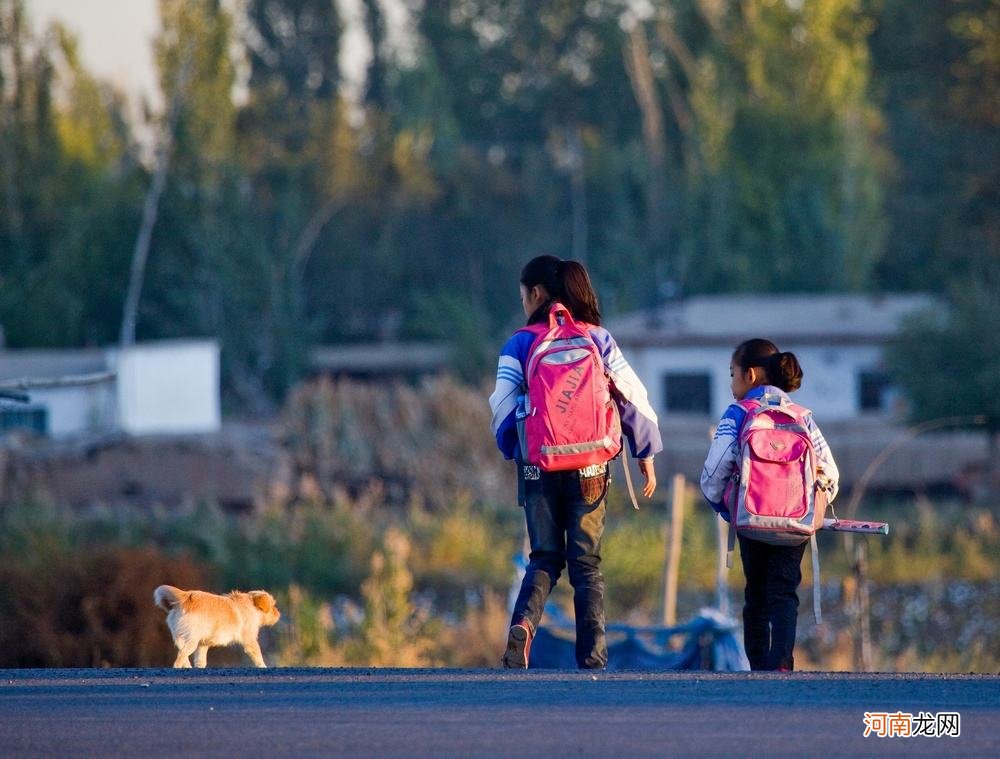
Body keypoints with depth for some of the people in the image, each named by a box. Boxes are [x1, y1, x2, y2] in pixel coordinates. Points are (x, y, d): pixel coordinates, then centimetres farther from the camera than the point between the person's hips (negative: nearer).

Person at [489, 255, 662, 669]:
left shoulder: (519, 345, -1)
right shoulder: (598, 340, 3)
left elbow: (503, 407, -5)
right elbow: (633, 397, 1)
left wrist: (512, 451, 14)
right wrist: (646, 454, 10)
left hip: (538, 465, -1)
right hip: (590, 466, 1)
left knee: (544, 557, 10)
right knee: (586, 561, 7)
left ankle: (523, 623, -18)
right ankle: (592, 658, 0)